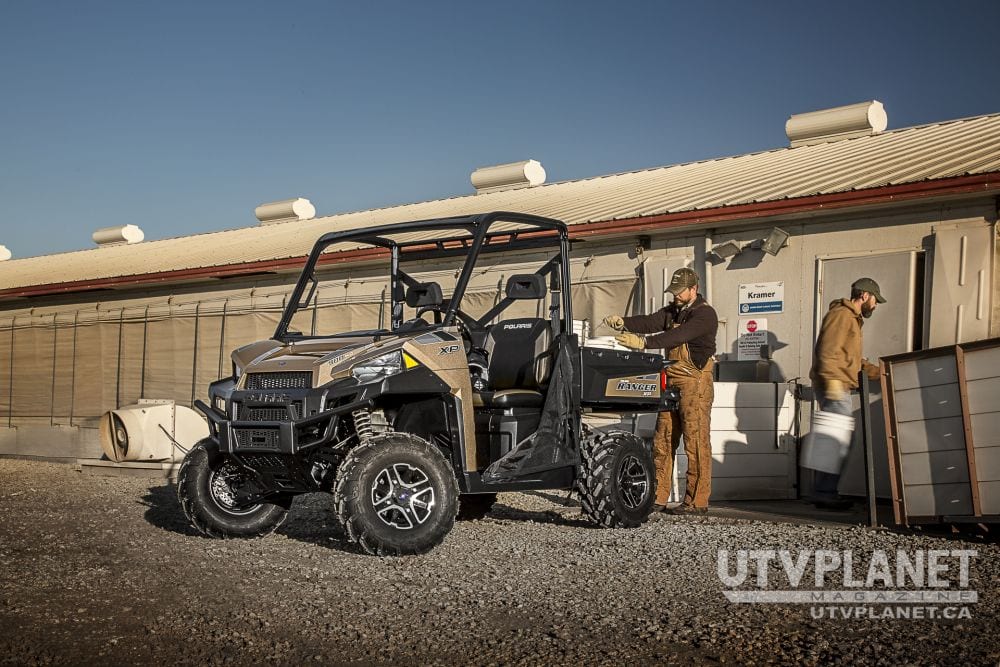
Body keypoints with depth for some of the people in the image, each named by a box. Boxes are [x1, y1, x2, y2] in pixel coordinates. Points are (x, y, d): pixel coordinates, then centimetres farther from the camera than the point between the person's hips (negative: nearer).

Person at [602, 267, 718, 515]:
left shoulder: (705, 314, -9)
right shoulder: (672, 311, 17)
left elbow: (679, 336, -24)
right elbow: (650, 322, 0)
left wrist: (643, 342, -33)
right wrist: (623, 323, -18)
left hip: (696, 383, -8)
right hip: (671, 381, 8)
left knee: (696, 441, -5)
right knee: (662, 441, 7)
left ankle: (697, 501, 1)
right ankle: (658, 498, 12)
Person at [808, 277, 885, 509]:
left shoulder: (852, 318, 28)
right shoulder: (841, 314, -6)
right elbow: (828, 350, -18)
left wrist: (878, 372, 30)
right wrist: (832, 380, -25)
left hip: (838, 388, 11)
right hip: (834, 386, -11)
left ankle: (823, 492, 11)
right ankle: (825, 492, -11)